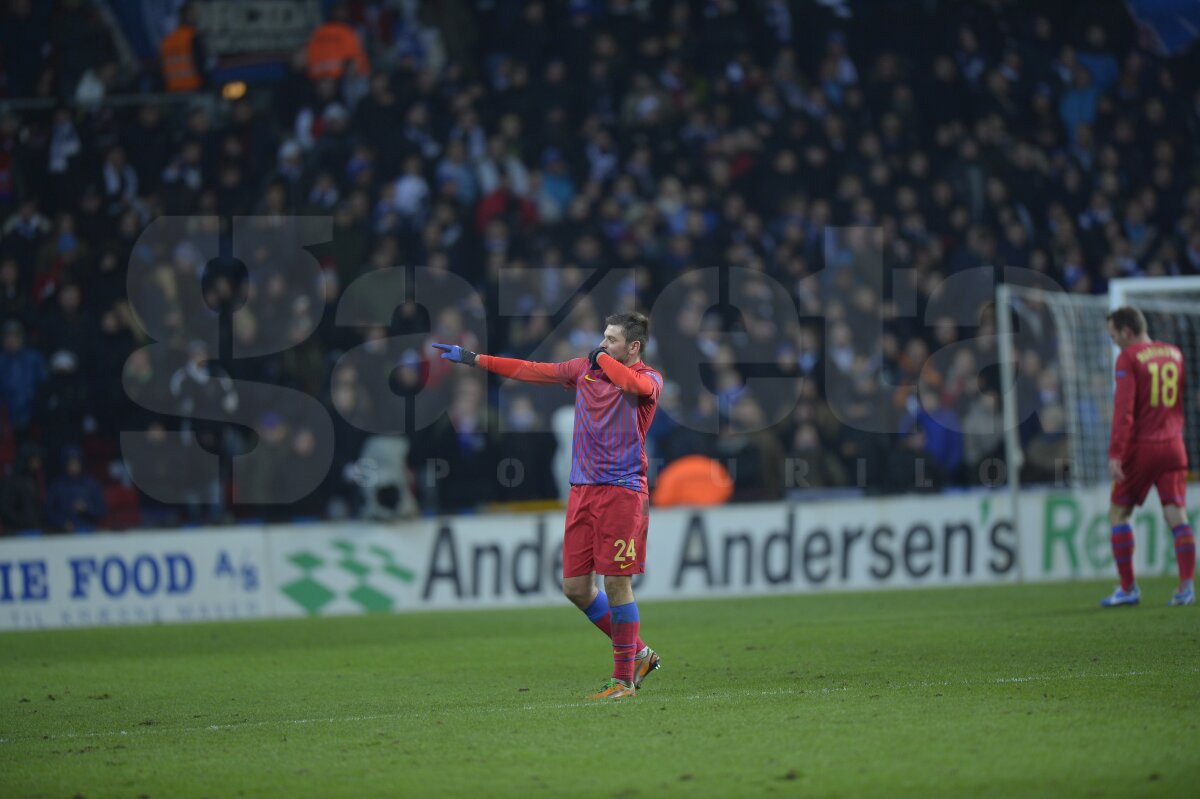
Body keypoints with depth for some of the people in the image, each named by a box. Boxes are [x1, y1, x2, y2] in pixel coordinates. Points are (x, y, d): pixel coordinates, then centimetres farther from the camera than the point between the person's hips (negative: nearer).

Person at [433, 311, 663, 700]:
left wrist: (602, 357, -11)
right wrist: (474, 359, 22)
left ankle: (624, 680, 2)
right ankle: (638, 653, 20)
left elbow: (632, 383, -29)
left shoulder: (649, 379, -4)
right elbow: (533, 371, 21)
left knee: (617, 583, -7)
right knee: (576, 586, 4)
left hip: (622, 490, -6)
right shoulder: (586, 367, 14)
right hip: (582, 489, 7)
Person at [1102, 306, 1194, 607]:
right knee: (1176, 514, 1)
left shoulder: (1128, 359, -8)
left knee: (1119, 514, 7)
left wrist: (1115, 454, -19)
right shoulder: (1174, 354, 10)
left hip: (1140, 447, -5)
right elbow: (1182, 403, 14)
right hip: (1173, 446, 5)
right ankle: (1186, 587, -11)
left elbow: (1124, 409, -16)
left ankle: (1128, 588, 4)